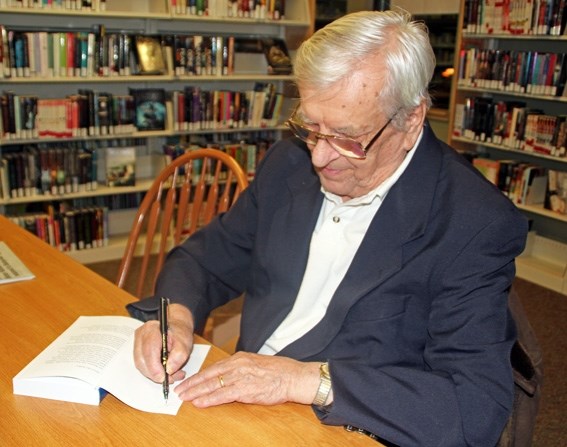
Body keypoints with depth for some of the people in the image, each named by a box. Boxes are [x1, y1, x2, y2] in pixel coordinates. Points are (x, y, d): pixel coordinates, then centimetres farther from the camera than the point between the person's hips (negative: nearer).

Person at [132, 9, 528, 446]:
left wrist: (304, 379, -28)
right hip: (241, 400, 4)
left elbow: (478, 410, -23)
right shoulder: (290, 162, 0)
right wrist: (177, 315, -13)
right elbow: (206, 258, 9)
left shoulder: (476, 223, -18)